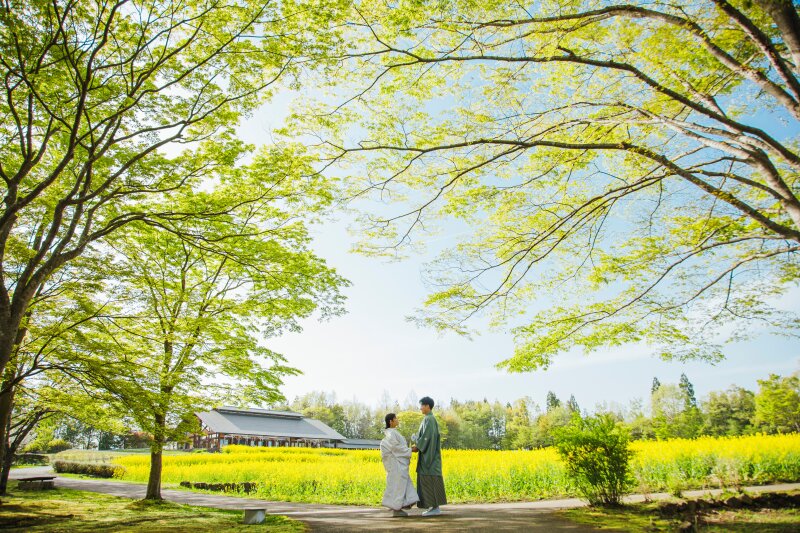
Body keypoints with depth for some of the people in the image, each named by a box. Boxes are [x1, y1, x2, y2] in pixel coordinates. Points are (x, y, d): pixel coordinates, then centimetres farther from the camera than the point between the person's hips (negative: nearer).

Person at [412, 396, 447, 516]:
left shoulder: (429, 419, -14)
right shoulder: (430, 419, 17)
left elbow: (427, 436, -20)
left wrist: (417, 447, -13)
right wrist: (418, 446, 11)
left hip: (429, 455, -10)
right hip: (429, 455, 10)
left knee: (430, 480, -7)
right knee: (428, 480, 10)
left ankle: (435, 508, -4)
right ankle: (434, 507, 12)